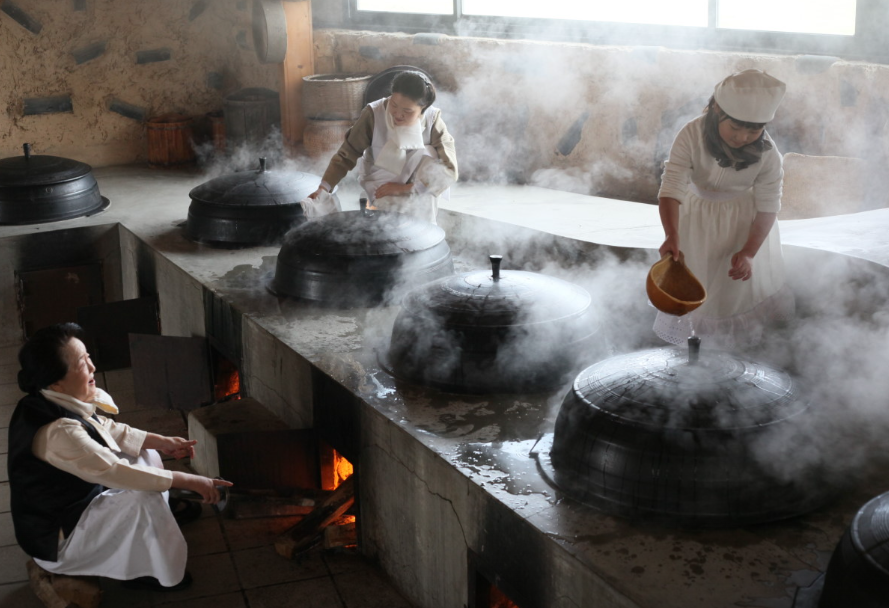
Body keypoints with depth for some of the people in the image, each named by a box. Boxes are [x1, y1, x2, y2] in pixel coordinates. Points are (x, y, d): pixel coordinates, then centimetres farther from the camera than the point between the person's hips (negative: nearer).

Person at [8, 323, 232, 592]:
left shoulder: (60, 404, -8)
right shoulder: (57, 432, -36)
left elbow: (106, 429, 7)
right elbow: (116, 472, -34)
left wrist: (162, 442, -1)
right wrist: (190, 481, -29)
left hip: (72, 498, 9)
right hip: (57, 539, -9)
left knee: (145, 454, 11)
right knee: (144, 500, -23)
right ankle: (143, 571, 1)